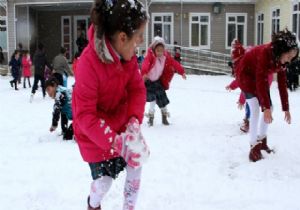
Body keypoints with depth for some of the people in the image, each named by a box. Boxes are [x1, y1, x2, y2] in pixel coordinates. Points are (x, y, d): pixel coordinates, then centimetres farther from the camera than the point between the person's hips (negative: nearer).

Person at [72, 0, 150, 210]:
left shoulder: (128, 55, -12)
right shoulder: (89, 63, -34)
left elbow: (137, 89, -7)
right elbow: (85, 115, -31)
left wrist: (134, 121, -25)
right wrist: (114, 142, -38)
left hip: (122, 126, 6)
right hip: (95, 133, -6)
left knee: (137, 163, 7)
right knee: (105, 178, -2)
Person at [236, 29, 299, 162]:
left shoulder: (280, 61, -11)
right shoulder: (265, 53, -35)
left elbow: (282, 84, -5)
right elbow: (261, 82, -37)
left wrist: (286, 108, -6)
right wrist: (266, 107, -38)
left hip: (260, 77, 8)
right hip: (246, 74, -8)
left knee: (269, 107, 4)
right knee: (255, 110, -17)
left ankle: (262, 141, 19)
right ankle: (254, 148, -11)